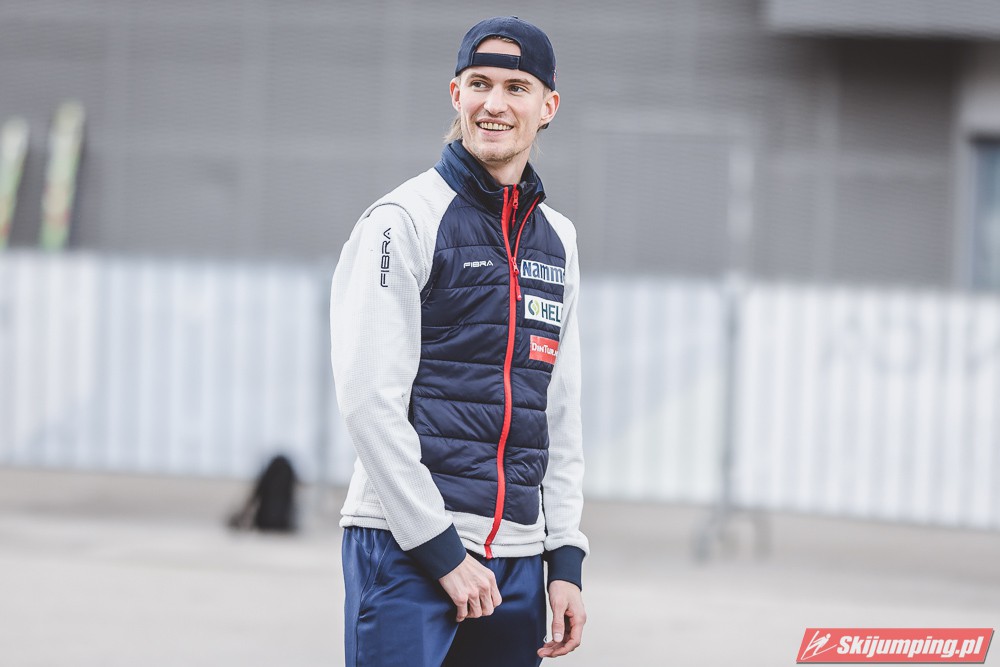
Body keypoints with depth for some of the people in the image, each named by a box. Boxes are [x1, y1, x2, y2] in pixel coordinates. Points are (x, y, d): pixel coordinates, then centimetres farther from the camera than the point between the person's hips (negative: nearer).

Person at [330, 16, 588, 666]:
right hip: (407, 545, -6)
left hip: (517, 560, 6)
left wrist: (566, 561, 10)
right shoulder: (403, 221, -4)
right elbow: (370, 399, -11)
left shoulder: (556, 239, 15)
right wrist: (441, 550, -14)